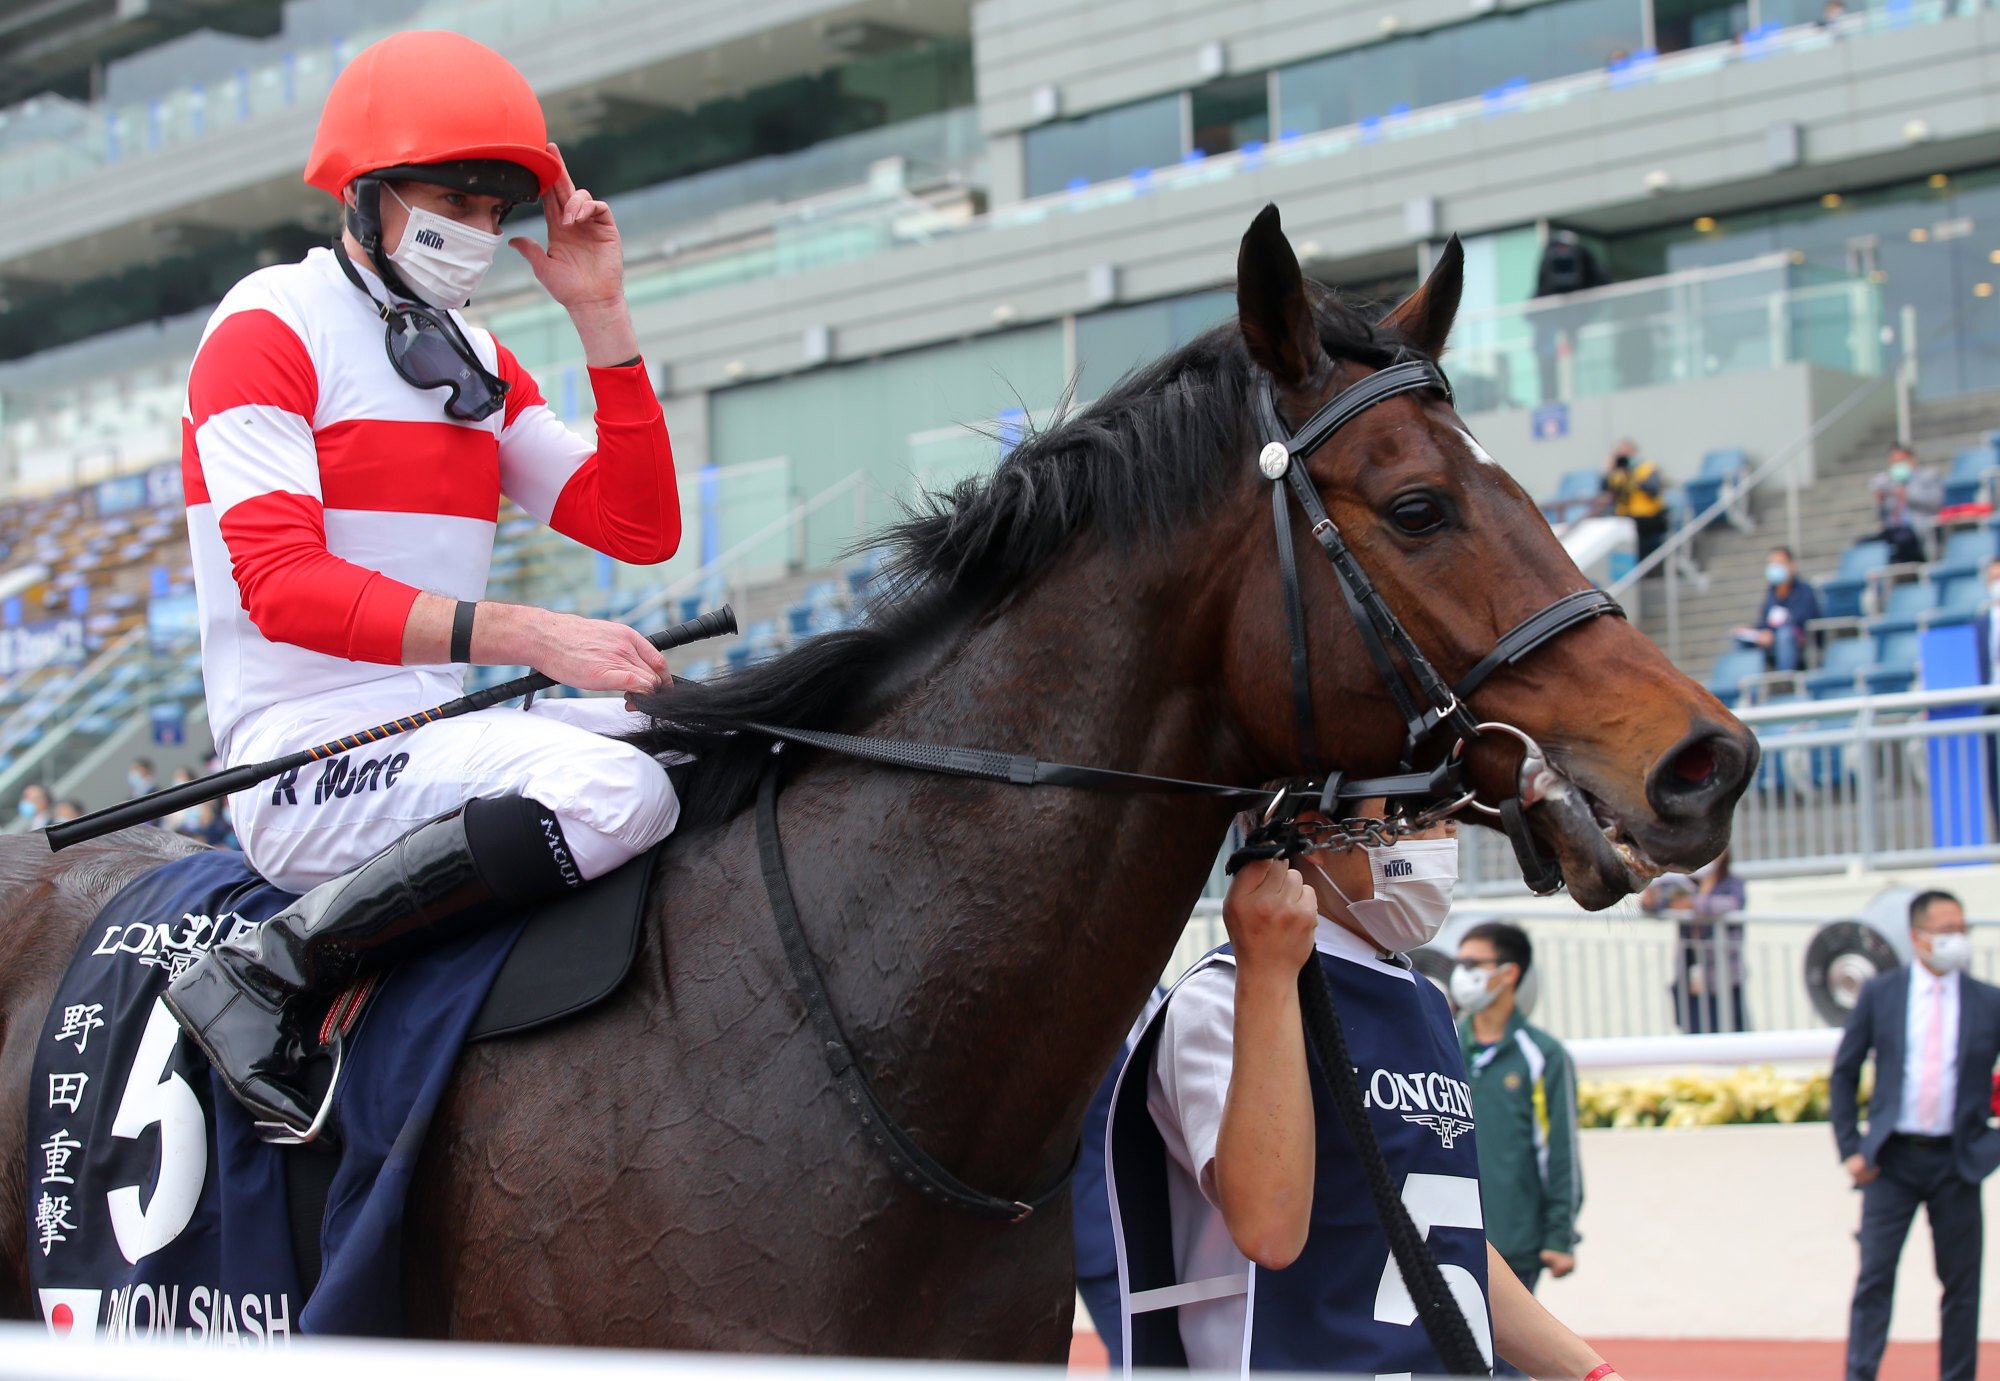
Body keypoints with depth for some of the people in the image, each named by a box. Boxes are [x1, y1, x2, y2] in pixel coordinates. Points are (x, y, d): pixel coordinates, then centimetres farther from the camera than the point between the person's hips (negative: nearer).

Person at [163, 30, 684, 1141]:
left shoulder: (474, 360, 19)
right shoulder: (271, 327, -6)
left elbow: (640, 529, 13)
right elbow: (282, 582, -19)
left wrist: (599, 318, 4)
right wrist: (524, 635, -28)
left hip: (442, 729, 8)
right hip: (308, 759, -8)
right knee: (614, 790, -31)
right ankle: (268, 975, -23)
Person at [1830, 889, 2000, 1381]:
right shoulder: (1880, 994, 2)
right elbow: (1844, 1073, 6)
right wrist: (1850, 1149, 0)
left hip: (1957, 1160, 1)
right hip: (1892, 1158, -1)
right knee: (1875, 1275, -7)